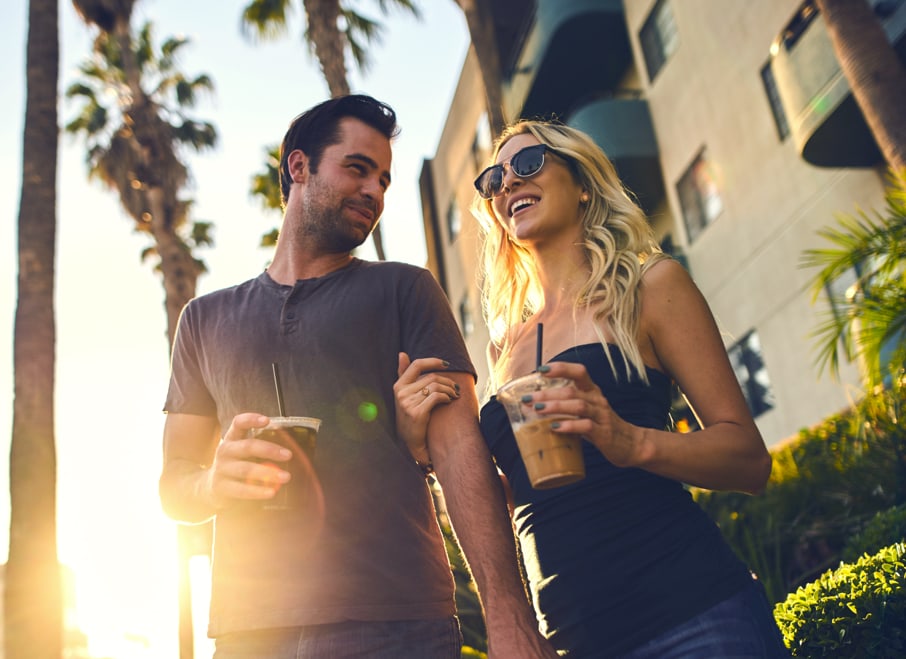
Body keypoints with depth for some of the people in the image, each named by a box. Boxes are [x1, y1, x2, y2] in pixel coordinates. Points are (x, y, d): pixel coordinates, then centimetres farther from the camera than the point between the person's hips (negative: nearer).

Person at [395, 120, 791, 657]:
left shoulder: (651, 284, 1)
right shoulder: (505, 343, 13)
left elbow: (751, 459, -5)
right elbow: (510, 501, 14)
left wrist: (634, 442, -23)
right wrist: (427, 446, -2)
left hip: (691, 614, -4)